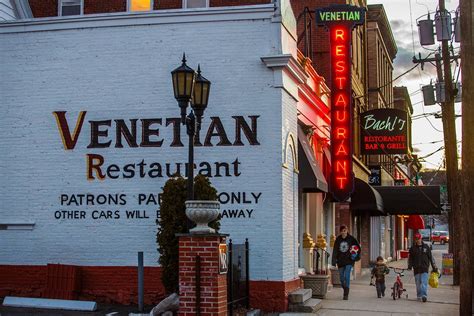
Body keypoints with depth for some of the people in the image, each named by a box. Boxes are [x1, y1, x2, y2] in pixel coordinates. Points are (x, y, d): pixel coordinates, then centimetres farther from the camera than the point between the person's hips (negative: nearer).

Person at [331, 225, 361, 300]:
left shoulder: (351, 239, -1)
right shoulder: (338, 240, 3)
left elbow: (358, 247, 9)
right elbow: (335, 251, 1)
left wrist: (357, 256, 0)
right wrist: (334, 261, -7)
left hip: (349, 261, -3)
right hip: (340, 261, 3)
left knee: (347, 276, -14)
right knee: (341, 278, 8)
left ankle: (346, 294, -11)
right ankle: (345, 291, 31)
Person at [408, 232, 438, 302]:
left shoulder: (426, 247, 6)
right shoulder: (413, 248, 7)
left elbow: (431, 257, 10)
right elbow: (410, 258, 11)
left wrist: (434, 267, 9)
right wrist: (410, 266, -2)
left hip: (425, 268, -2)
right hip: (416, 269, 2)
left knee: (424, 283, -12)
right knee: (418, 283, 6)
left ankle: (424, 295, -15)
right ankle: (419, 296, 15)